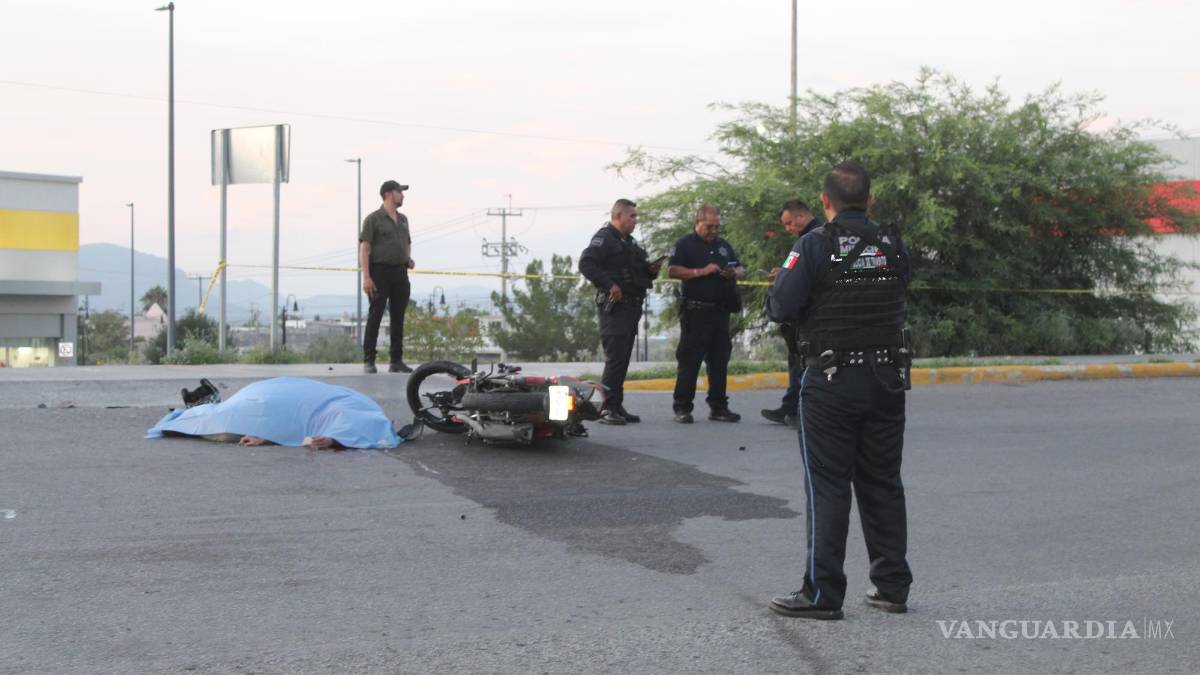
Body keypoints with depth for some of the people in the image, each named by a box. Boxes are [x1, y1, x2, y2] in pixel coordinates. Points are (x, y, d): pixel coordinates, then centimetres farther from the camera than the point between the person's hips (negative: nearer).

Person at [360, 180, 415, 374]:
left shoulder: (403, 219, 16)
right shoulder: (373, 219, -4)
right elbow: (364, 248, -9)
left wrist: (409, 259, 6)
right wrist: (366, 277, -18)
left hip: (400, 273, 6)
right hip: (380, 272, -6)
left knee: (398, 318, 6)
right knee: (375, 317, -6)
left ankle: (397, 361, 11)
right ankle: (369, 361, -3)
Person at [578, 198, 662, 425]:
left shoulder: (629, 242, 22)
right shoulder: (604, 238, -8)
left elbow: (638, 271, 30)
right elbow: (586, 264, -21)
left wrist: (651, 270, 8)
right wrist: (609, 285, -25)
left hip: (631, 307, 9)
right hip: (614, 307, -9)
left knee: (622, 359, 11)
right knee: (615, 358, -12)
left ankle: (617, 407, 15)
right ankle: (606, 409, -10)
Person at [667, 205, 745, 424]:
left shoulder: (723, 245, 18)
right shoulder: (685, 245, -1)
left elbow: (741, 269, 22)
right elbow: (672, 270, -12)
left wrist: (734, 273, -2)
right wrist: (701, 271, -19)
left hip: (720, 311, 6)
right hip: (695, 312, -6)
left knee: (719, 360, 8)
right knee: (689, 360, -5)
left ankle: (718, 407, 14)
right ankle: (682, 408, -2)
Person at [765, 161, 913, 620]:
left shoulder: (815, 246, -11)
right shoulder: (893, 245, 3)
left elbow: (780, 308, -15)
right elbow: (898, 297, 12)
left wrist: (782, 278, 5)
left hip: (831, 380, -4)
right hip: (887, 379, 4)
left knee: (828, 487, 0)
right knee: (883, 483, 13)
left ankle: (822, 593, 0)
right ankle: (892, 586, 17)